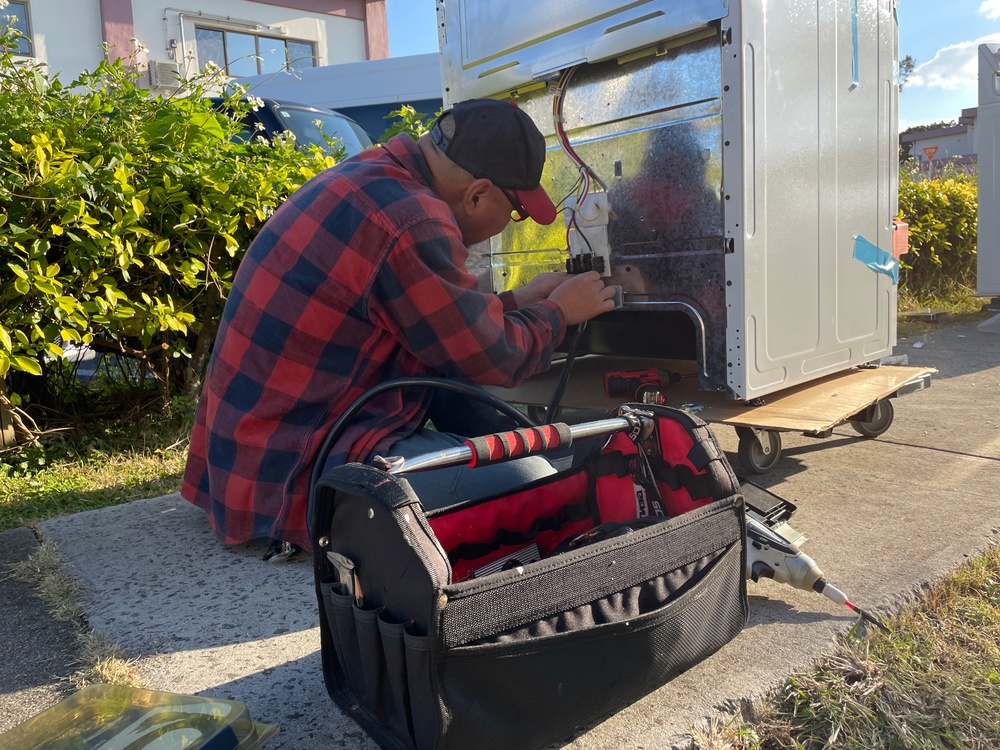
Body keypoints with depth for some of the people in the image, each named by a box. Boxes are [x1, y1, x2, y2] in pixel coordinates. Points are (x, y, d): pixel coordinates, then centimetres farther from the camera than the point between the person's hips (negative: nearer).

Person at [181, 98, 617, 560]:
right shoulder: (412, 224, -24)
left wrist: (517, 302, 20)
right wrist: (558, 311, 6)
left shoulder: (362, 175, 8)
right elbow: (492, 361, -12)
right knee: (529, 480, -22)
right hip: (293, 481, -10)